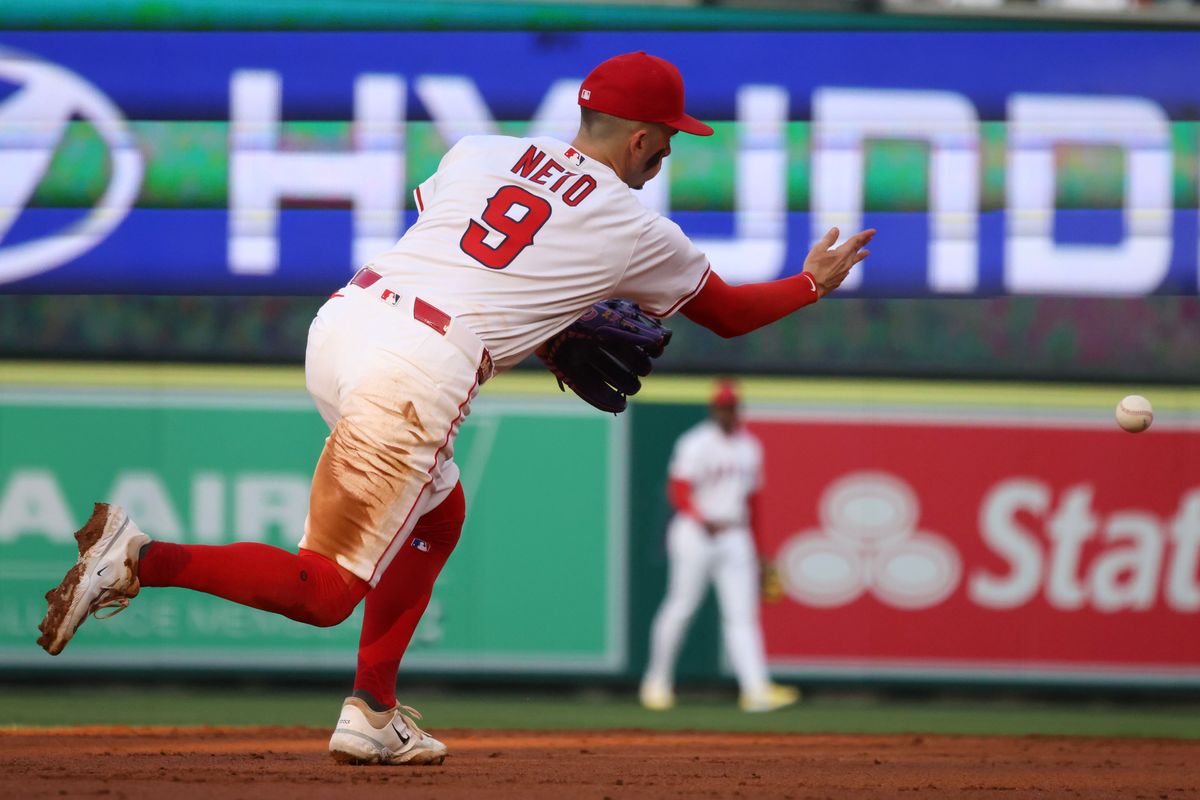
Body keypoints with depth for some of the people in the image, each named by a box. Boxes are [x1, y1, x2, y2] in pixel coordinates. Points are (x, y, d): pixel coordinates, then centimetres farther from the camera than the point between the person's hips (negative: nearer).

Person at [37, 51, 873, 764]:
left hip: (342, 319, 7)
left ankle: (371, 714, 26)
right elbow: (730, 314, 22)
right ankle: (143, 559, -22)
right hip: (418, 374, -7)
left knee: (439, 514, 29)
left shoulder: (482, 153, 18)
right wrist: (814, 284, 41)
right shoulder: (636, 232, 7)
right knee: (325, 593, -2)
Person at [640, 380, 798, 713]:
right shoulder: (696, 445, -6)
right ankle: (657, 681, 14)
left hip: (735, 537, 5)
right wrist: (703, 521, -27)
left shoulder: (749, 447, 13)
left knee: (742, 613, -6)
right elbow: (678, 490, -13)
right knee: (680, 607, -2)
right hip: (696, 535, -5)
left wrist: (753, 546, 19)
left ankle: (755, 688, -17)